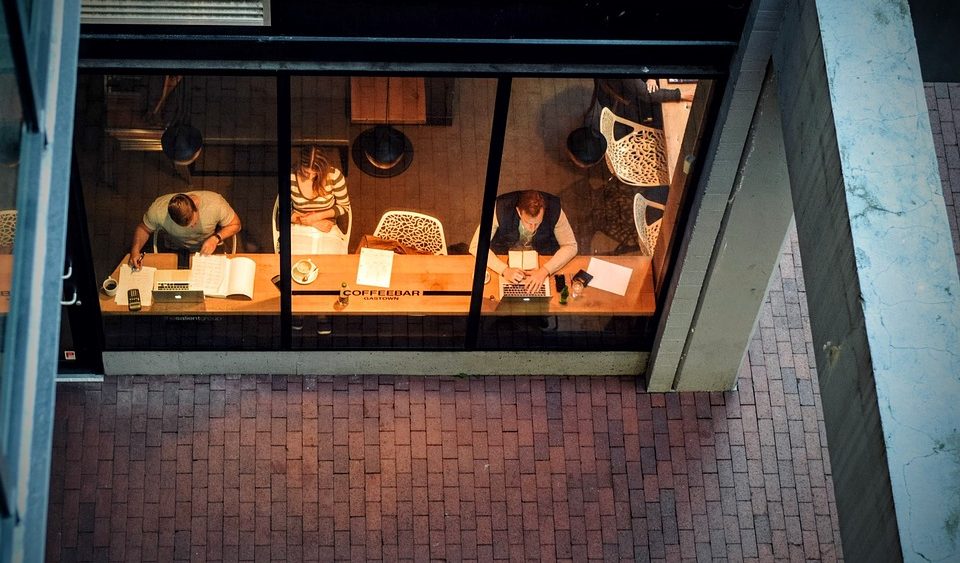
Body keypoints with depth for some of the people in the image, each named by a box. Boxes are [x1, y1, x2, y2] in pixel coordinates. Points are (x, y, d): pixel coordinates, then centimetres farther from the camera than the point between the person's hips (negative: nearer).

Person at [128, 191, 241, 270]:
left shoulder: (215, 203, -33)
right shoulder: (158, 209, -31)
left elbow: (235, 225, -14)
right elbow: (143, 228, -8)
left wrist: (216, 238, -31)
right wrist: (135, 251, -25)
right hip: (177, 251, 0)